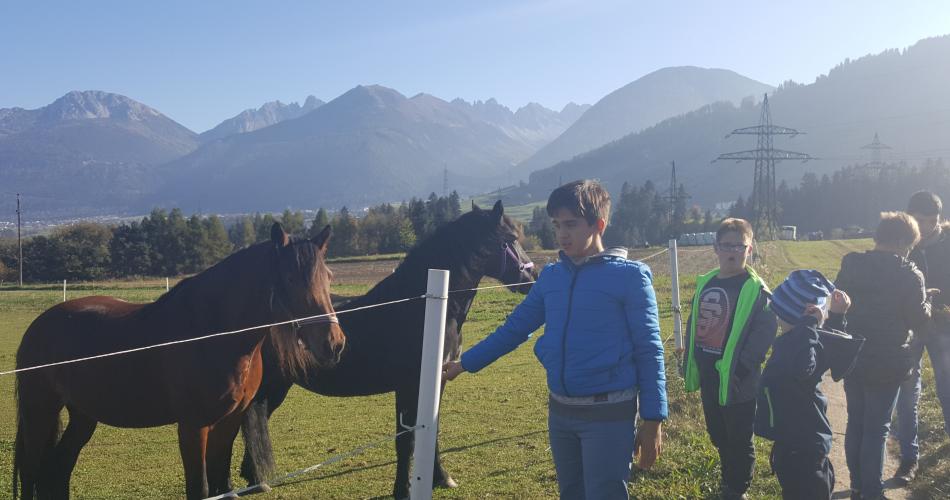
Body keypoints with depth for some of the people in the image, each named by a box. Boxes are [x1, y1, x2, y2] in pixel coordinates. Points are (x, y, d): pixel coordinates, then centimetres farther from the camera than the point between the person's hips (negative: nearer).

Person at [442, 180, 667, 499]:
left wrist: (653, 420, -11)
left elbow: (648, 350, -8)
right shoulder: (551, 276, 6)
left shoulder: (629, 276, -9)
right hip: (560, 412, 6)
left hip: (608, 415, -6)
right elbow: (514, 328, 15)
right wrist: (464, 364, 14)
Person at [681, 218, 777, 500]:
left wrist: (742, 368, -24)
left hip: (737, 381, -6)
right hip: (708, 378, 7)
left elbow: (764, 332, -18)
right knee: (718, 436, 20)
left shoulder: (756, 289, -12)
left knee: (739, 441, 7)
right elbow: (694, 325, 15)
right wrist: (689, 364, 10)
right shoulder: (705, 284, 8)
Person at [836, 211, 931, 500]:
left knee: (855, 423, 16)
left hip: (851, 359, 5)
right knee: (876, 428, 3)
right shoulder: (907, 275, -15)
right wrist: (926, 304, 11)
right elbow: (919, 320, -8)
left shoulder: (850, 267, 0)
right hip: (887, 365, -5)